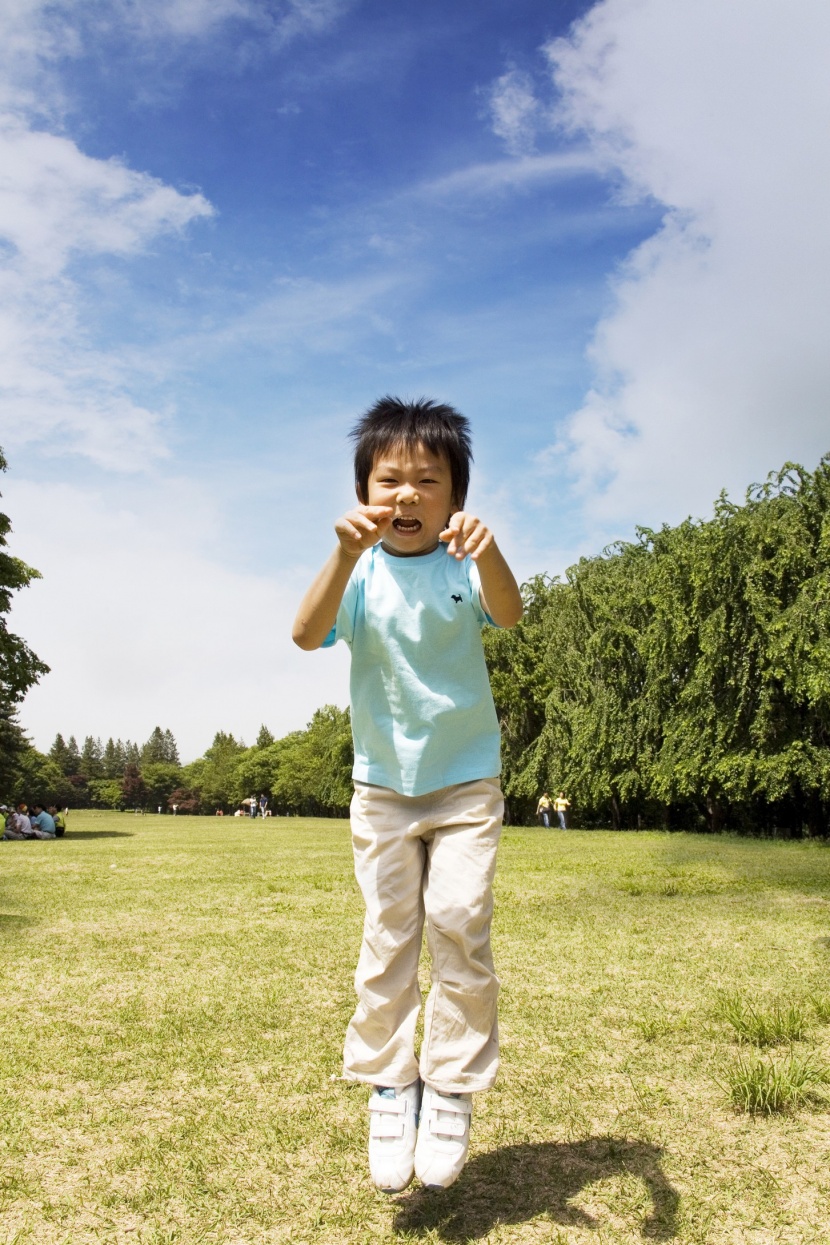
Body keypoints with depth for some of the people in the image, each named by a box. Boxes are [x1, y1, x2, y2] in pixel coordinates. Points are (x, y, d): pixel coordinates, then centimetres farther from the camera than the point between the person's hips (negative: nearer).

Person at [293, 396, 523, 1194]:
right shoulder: (361, 574, -7)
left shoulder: (464, 567, -9)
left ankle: (451, 1087, 13)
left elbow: (509, 614, -30)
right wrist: (346, 554, -43)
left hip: (466, 781, -1)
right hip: (382, 787, 1)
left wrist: (487, 553, -52)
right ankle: (389, 1086, 21)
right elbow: (307, 634, -26)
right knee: (387, 938, 6)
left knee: (460, 926, -5)